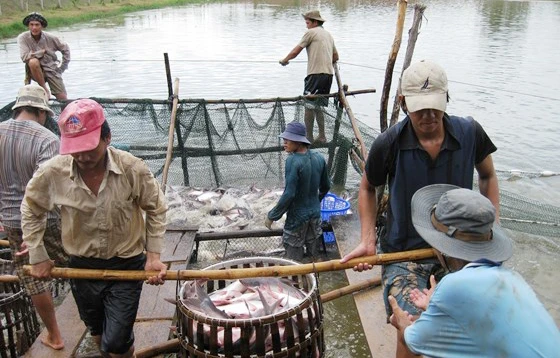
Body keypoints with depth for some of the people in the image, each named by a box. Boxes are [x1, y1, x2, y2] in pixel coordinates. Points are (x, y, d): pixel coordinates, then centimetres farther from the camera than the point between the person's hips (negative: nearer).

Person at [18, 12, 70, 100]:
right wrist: (44, 51, -17)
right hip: (36, 71, -1)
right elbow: (25, 57, -24)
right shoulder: (23, 38, -12)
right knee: (33, 61, -37)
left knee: (63, 99, -10)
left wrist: (63, 67, 5)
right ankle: (44, 90, -18)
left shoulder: (50, 38, -8)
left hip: (52, 70, 1)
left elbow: (65, 49, 6)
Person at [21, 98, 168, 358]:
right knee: (97, 332, 25)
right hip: (82, 266, 3)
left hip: (127, 266, -2)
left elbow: (156, 210, -5)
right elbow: (31, 210, 3)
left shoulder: (133, 169, -22)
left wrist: (153, 255, -8)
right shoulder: (52, 173, -18)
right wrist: (37, 257, 3)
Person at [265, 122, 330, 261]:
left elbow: (289, 194, -25)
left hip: (297, 216, -6)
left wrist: (272, 216, -16)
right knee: (312, 248, 22)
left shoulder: (293, 161, -24)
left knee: (294, 257, 9)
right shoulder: (319, 158, -5)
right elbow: (326, 186, 7)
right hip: (315, 212, 6)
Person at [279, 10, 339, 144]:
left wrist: (285, 60, 14)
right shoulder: (328, 34, 22)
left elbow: (295, 52, -2)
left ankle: (309, 138, -4)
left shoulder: (311, 32, -2)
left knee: (309, 105, -4)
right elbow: (336, 57, 26)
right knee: (318, 106, 15)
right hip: (328, 74, 8)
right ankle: (322, 136, 16)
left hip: (316, 74, -8)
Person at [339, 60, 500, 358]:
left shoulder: (469, 133, -7)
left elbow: (487, 176, 14)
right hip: (403, 252, -2)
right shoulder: (388, 144, -12)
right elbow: (368, 188, 7)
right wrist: (368, 240, -2)